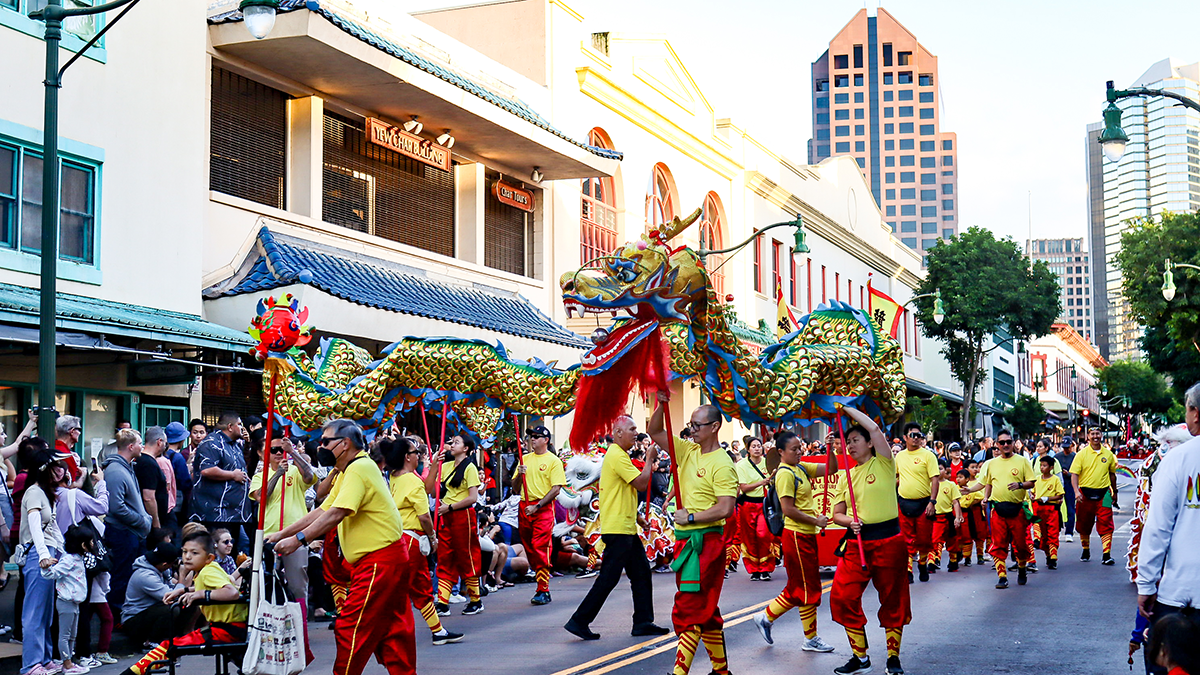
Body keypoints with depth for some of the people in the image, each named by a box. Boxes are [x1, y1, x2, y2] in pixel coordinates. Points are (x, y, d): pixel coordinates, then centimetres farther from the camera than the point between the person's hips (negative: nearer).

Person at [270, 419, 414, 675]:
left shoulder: (359, 469, -15)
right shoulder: (348, 471, 18)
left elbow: (336, 514, -24)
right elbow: (321, 511, 16)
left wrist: (298, 539, -24)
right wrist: (282, 534, 10)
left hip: (379, 561, -11)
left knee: (350, 626, -7)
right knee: (393, 627, 12)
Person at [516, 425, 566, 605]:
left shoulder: (553, 461, -1)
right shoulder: (525, 459, 15)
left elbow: (556, 489, -9)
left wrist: (537, 506, -16)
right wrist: (520, 475, -5)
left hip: (544, 508, -6)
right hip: (524, 507, 6)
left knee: (541, 549, -12)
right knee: (529, 549, 6)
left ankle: (543, 591, -10)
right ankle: (541, 581, 17)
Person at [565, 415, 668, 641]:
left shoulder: (617, 455, 18)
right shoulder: (617, 456, -16)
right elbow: (641, 483, -20)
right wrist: (649, 459, -8)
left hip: (626, 528, 11)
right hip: (618, 529, -11)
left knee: (642, 572, 11)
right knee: (608, 578, -8)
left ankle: (643, 622, 15)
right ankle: (579, 621, -3)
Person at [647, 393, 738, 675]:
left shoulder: (722, 464, -14)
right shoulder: (688, 451, 10)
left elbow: (726, 508, -21)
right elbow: (655, 432, 13)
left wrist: (691, 517, -17)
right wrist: (661, 405, -3)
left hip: (705, 543, -8)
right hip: (685, 540, 8)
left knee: (689, 610, -10)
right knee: (705, 610, 14)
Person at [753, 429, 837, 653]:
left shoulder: (802, 468, 10)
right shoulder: (785, 473, -15)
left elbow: (831, 469, 14)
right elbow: (788, 510, -21)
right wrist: (816, 521, -15)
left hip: (806, 535, 9)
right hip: (797, 536, -9)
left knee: (797, 588, 15)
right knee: (809, 588, -1)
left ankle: (766, 617, 25)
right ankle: (811, 639, 10)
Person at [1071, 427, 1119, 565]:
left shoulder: (1108, 454, 6)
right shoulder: (1082, 454, -1)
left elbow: (1112, 474, 17)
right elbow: (1074, 474, -6)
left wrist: (1114, 492, 19)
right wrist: (1076, 491, -19)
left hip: (1103, 493, 0)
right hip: (1085, 493, 0)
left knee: (1106, 525, -8)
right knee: (1084, 525, 10)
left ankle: (1106, 555, -9)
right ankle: (1086, 551, 28)